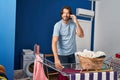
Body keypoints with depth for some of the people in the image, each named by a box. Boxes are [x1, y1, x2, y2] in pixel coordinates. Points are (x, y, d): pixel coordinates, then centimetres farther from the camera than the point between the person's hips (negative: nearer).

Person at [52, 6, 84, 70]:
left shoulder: (73, 23, -3)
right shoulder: (58, 25, -14)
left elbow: (81, 35, -9)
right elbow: (54, 42, -21)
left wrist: (76, 22, -20)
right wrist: (56, 59, -32)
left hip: (72, 54, 4)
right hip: (62, 55, -3)